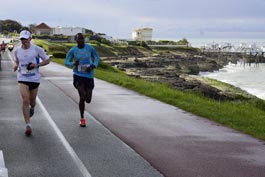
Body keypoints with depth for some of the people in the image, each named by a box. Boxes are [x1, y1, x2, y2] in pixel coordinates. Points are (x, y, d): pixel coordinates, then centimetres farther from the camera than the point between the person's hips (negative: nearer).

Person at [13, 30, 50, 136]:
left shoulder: (37, 49, -7)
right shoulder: (17, 51, 2)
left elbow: (47, 60, -1)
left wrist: (37, 65, -16)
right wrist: (15, 65, 0)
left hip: (34, 78, 0)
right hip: (22, 78, 0)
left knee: (32, 101, 14)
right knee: (25, 101, -15)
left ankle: (32, 108, 55)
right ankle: (28, 125, -10)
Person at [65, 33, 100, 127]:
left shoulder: (90, 48, -1)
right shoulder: (73, 50, -3)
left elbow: (96, 58, 11)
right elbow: (66, 62, 3)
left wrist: (92, 66, -8)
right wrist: (74, 64, -18)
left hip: (89, 76, 2)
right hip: (78, 76, -2)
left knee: (88, 100, 2)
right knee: (82, 97, -13)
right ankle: (82, 118, 5)